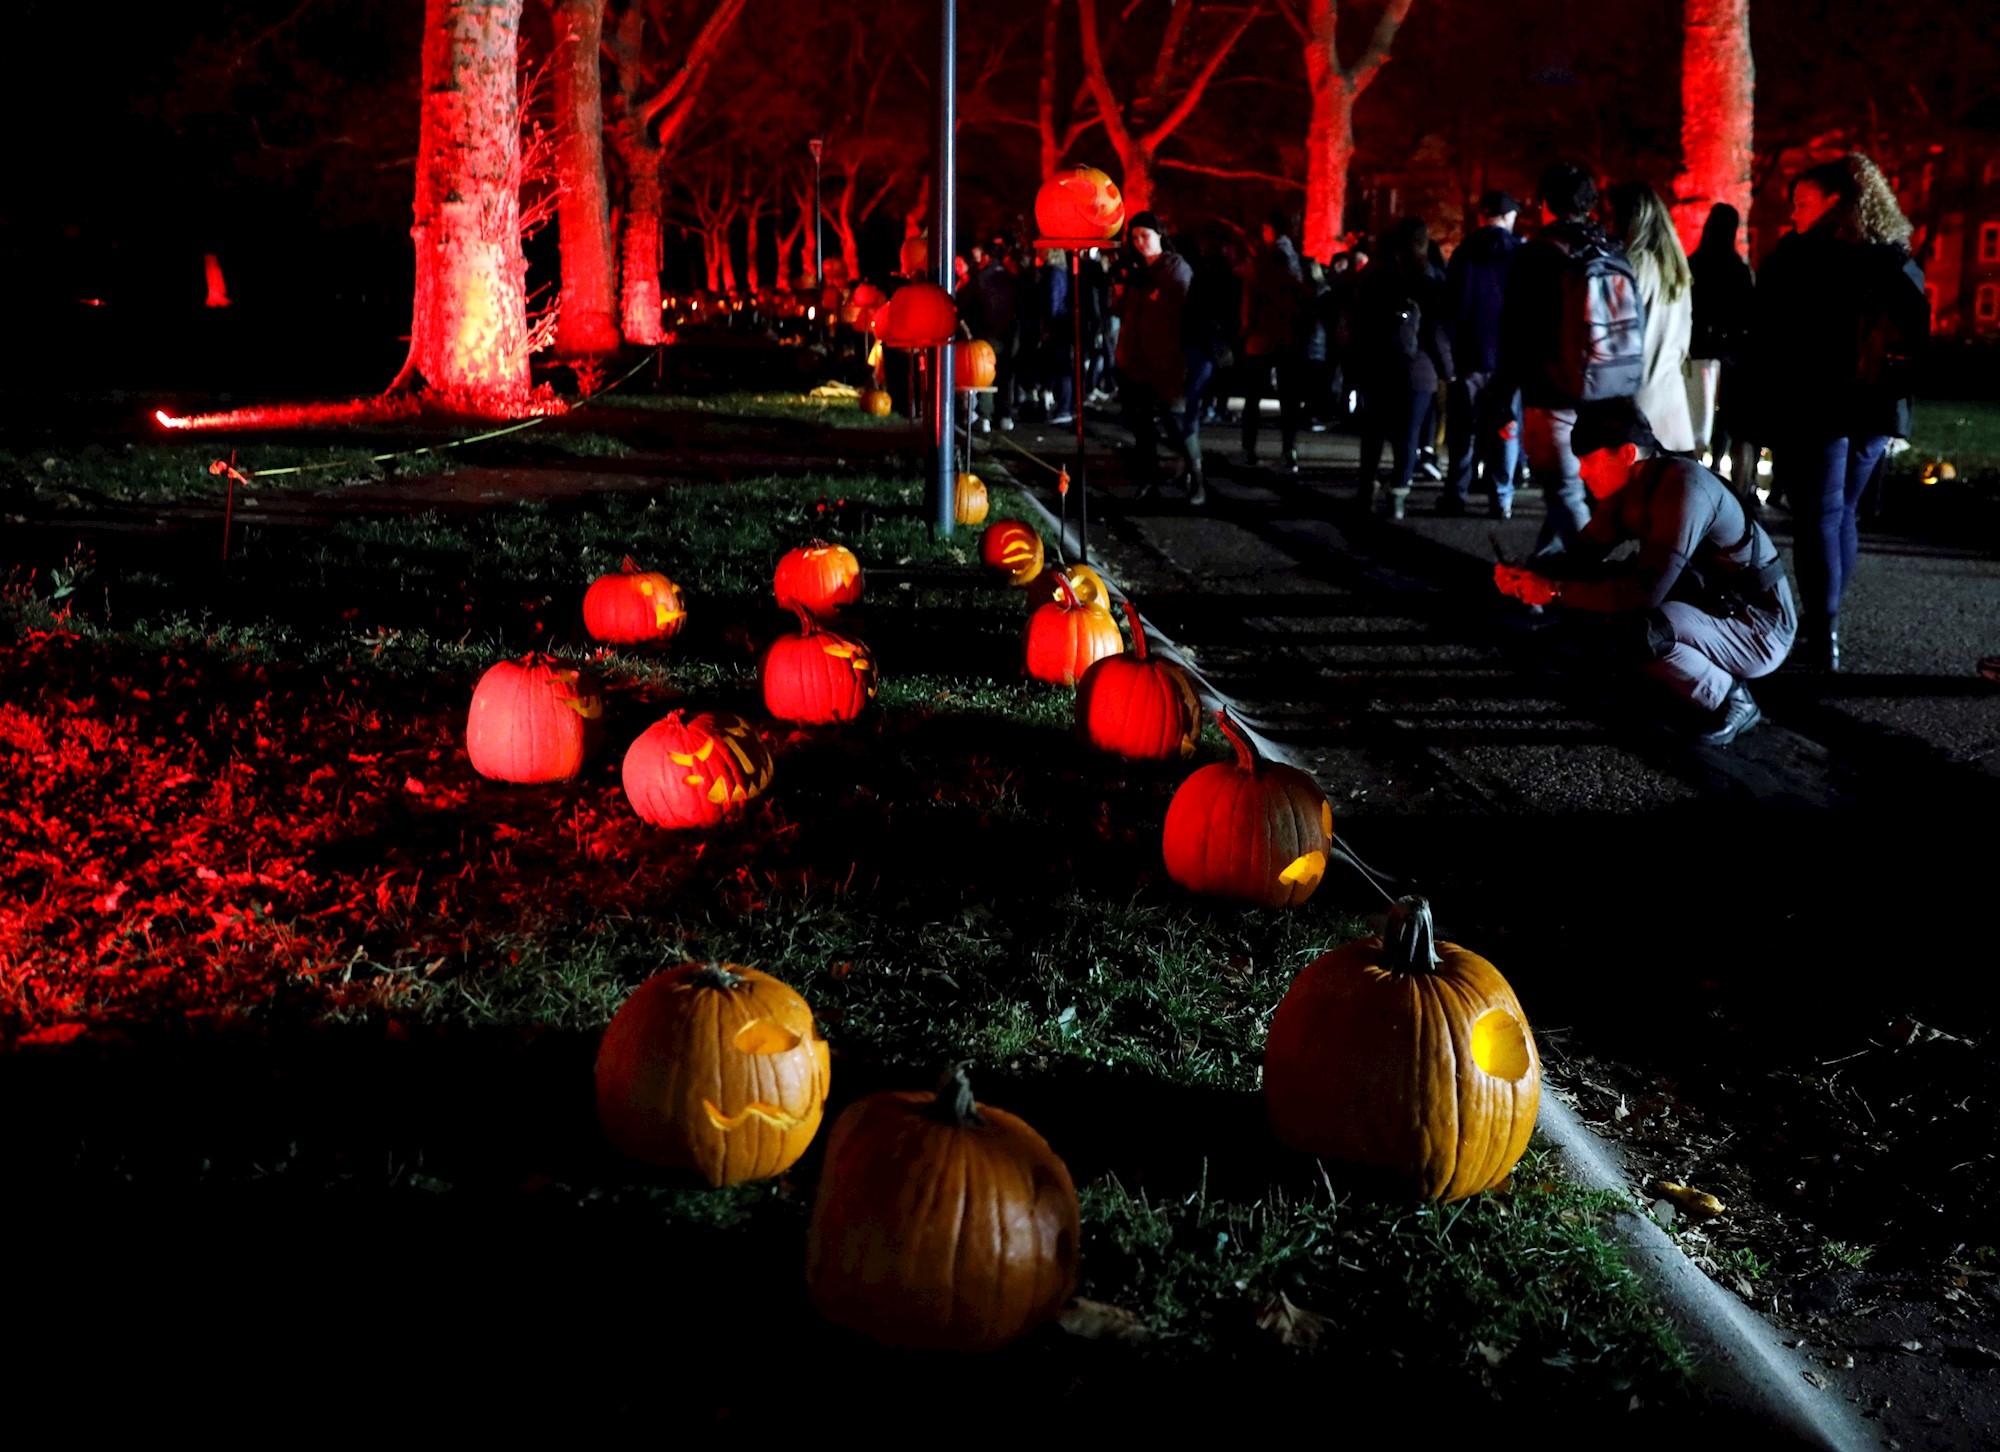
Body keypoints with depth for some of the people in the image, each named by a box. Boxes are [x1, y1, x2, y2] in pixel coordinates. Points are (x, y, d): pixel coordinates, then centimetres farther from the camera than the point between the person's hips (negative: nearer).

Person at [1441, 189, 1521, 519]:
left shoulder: (1464, 252, 1)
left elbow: (1451, 304, 1)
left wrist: (1452, 348, 6)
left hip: (1471, 354, 0)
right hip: (1510, 355, 0)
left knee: (1463, 429, 6)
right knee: (1504, 429, 3)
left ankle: (1456, 495, 4)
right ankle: (1502, 499, 0)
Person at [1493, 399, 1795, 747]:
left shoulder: (1682, 488, -27)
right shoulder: (1627, 489, 0)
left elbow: (1647, 590, -33)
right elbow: (1582, 554, 6)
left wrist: (1554, 592, -28)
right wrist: (1528, 578, -14)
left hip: (1760, 630, -9)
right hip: (1712, 608, 9)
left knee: (1644, 629, -31)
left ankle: (1731, 700, -7)